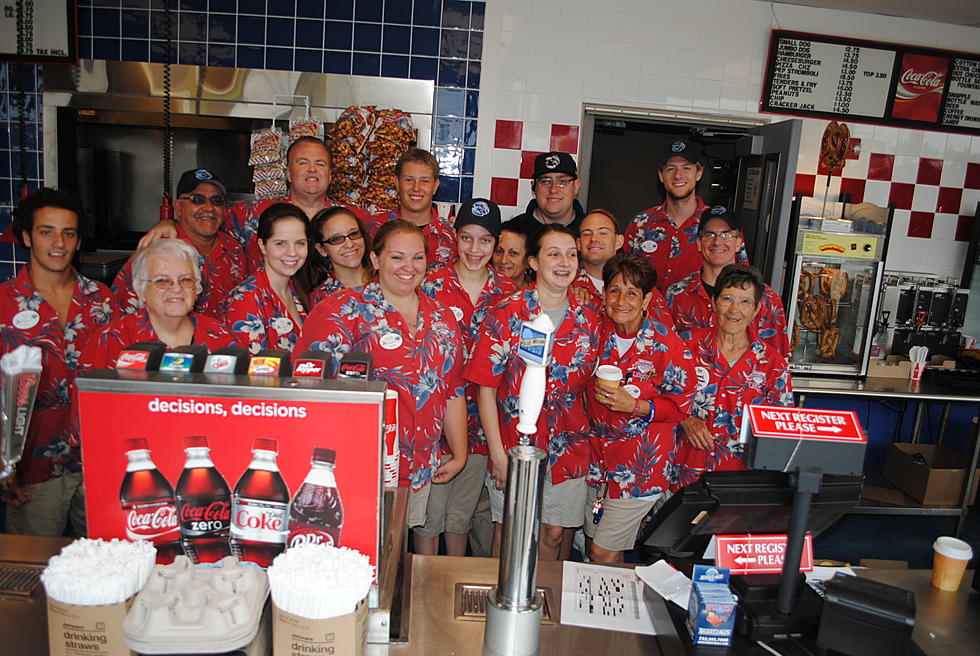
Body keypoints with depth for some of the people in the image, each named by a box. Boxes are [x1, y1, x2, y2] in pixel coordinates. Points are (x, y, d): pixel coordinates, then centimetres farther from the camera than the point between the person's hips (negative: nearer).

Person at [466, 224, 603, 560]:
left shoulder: (588, 320, 1)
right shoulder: (507, 314, -9)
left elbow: (589, 385, 11)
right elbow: (486, 388, -9)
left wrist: (587, 444, 3)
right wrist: (498, 454, -12)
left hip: (569, 449, 3)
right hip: (514, 447, -3)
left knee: (556, 534, 14)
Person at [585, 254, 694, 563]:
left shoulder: (667, 345, -16)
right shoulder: (599, 329, -2)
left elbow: (681, 407, -9)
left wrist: (635, 405, -22)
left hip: (641, 464, -5)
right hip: (598, 453, 5)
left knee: (604, 553, 0)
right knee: (594, 546, 17)